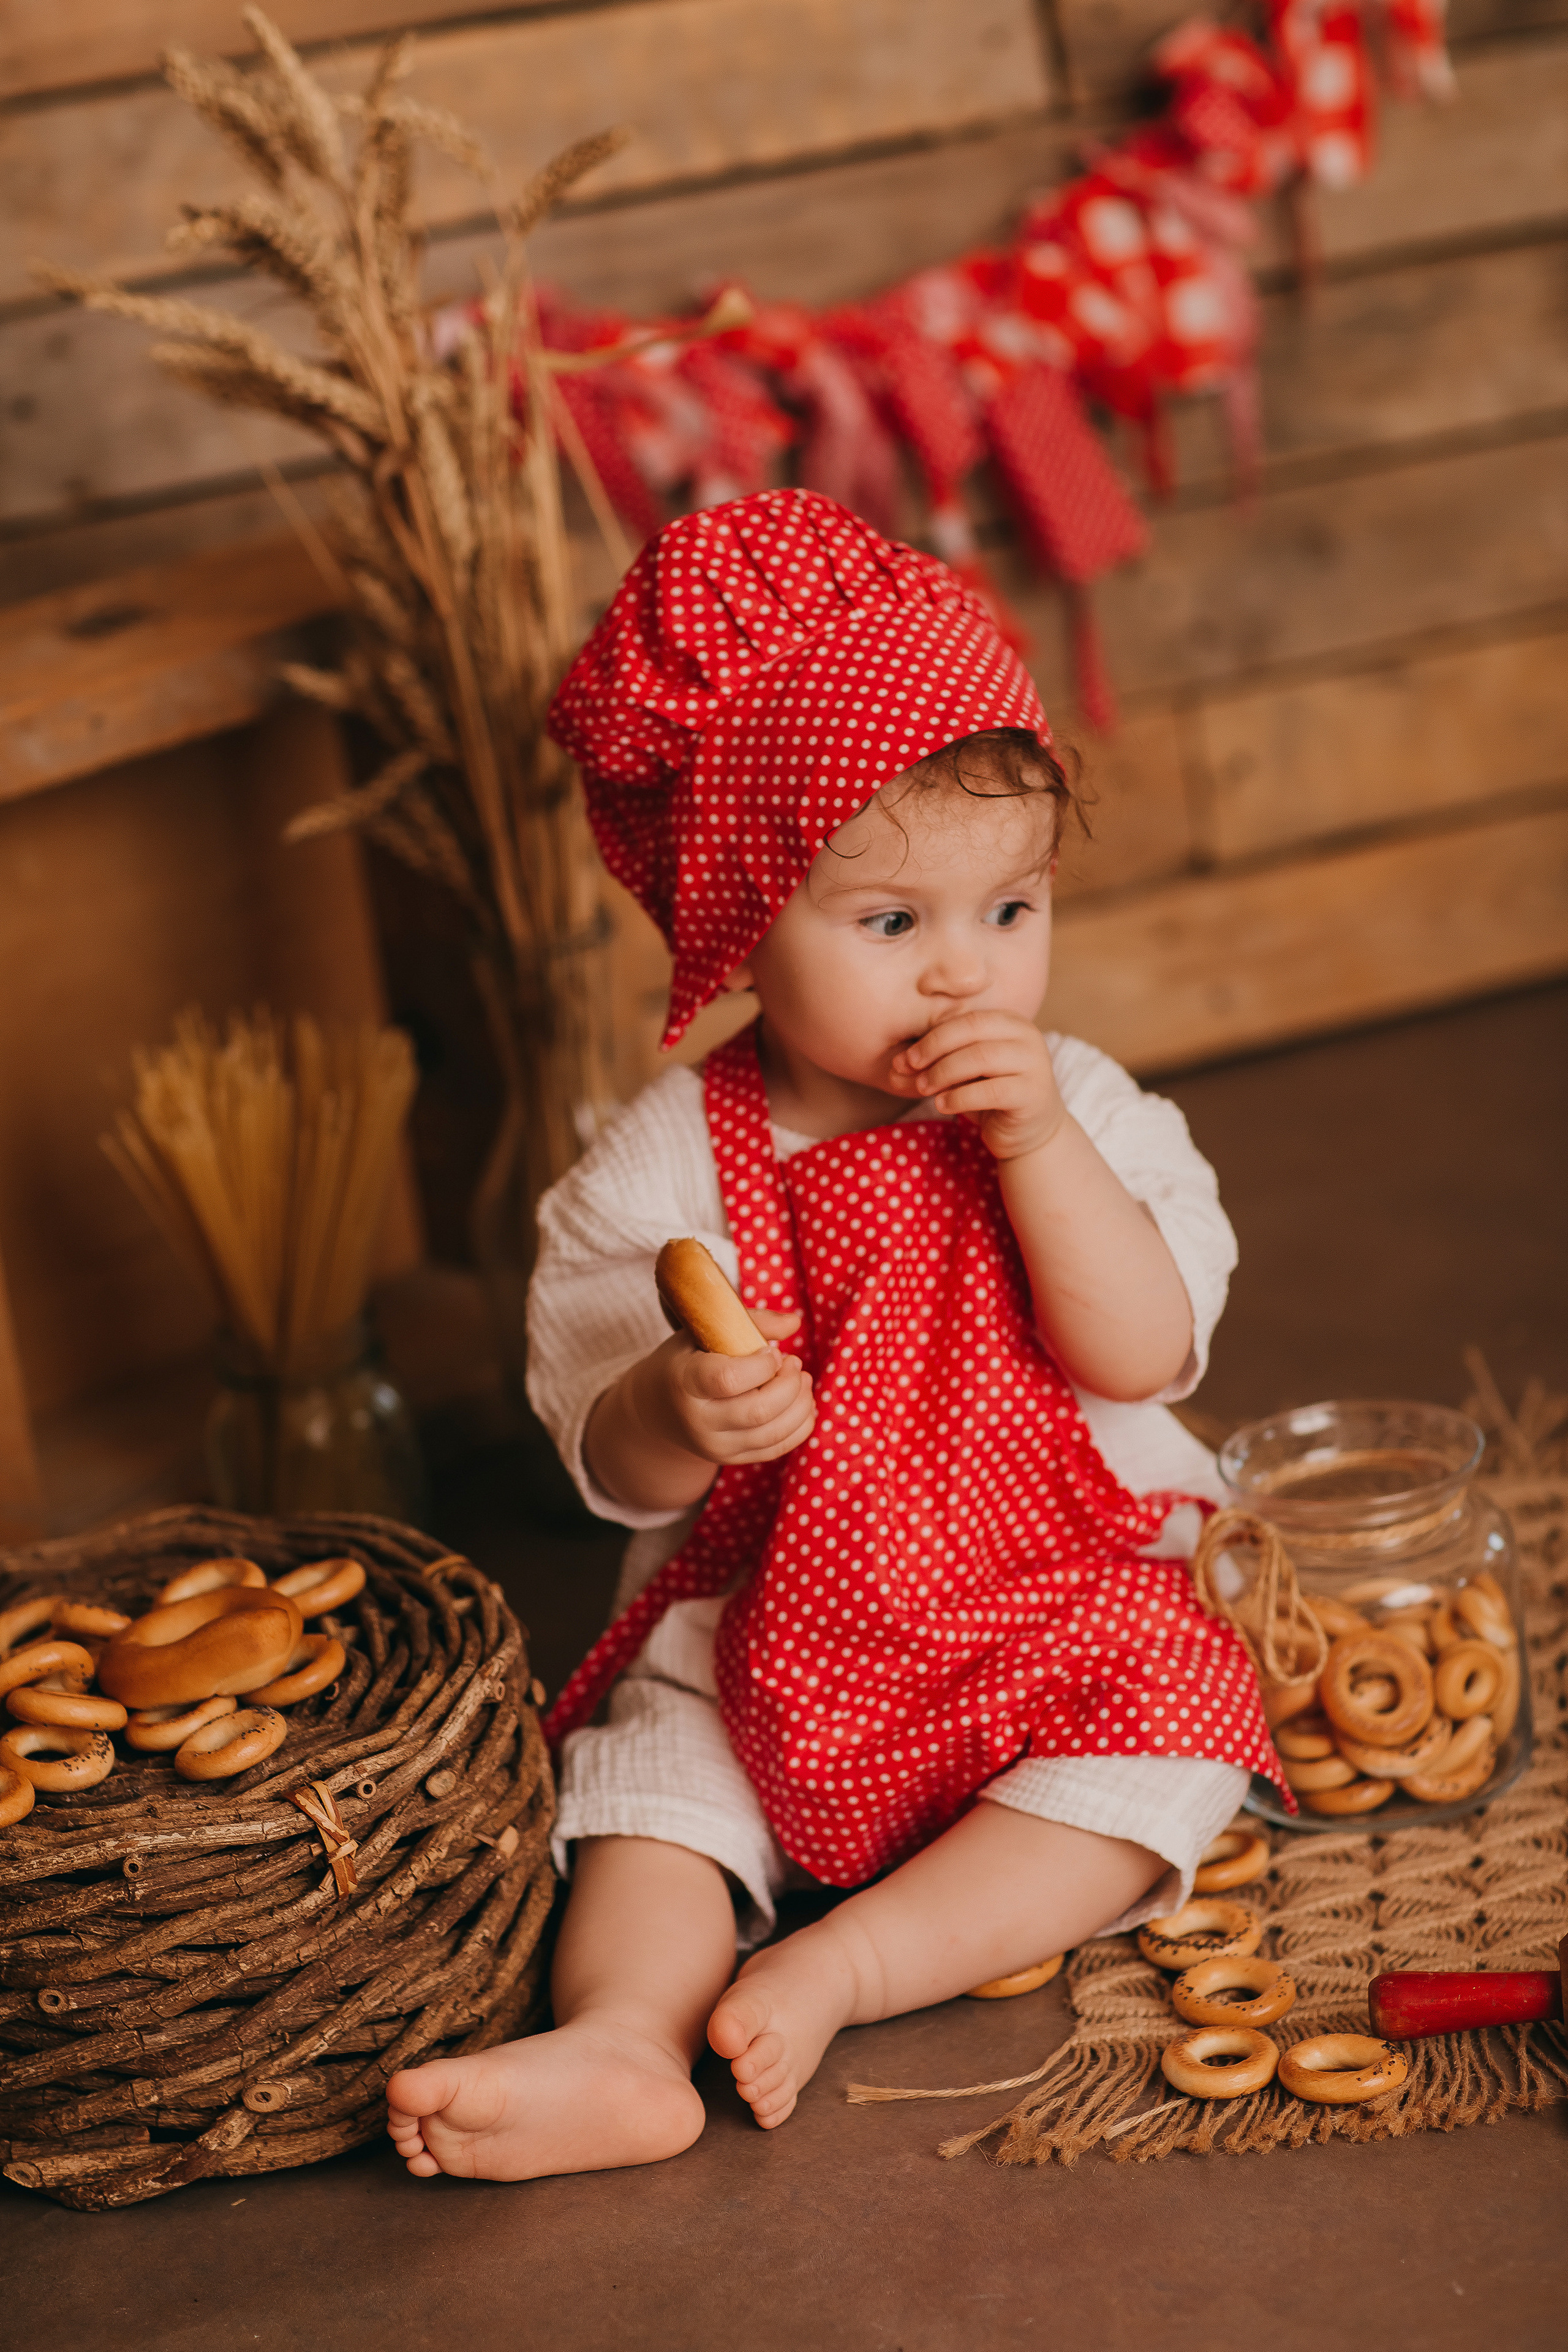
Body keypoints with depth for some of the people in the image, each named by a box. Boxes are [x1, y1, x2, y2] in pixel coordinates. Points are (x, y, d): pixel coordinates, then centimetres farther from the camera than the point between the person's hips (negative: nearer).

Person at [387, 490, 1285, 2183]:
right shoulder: (669, 1164, -9)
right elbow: (608, 1460, -10)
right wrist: (675, 1414, -35)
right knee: (650, 1761, -20)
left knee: (1169, 1740, -22)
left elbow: (1146, 1355, -16)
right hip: (764, 1632, 0)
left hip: (1060, 1608, 0)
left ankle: (845, 1964, -24)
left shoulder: (1080, 1112, -4)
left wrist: (1039, 1143, -25)